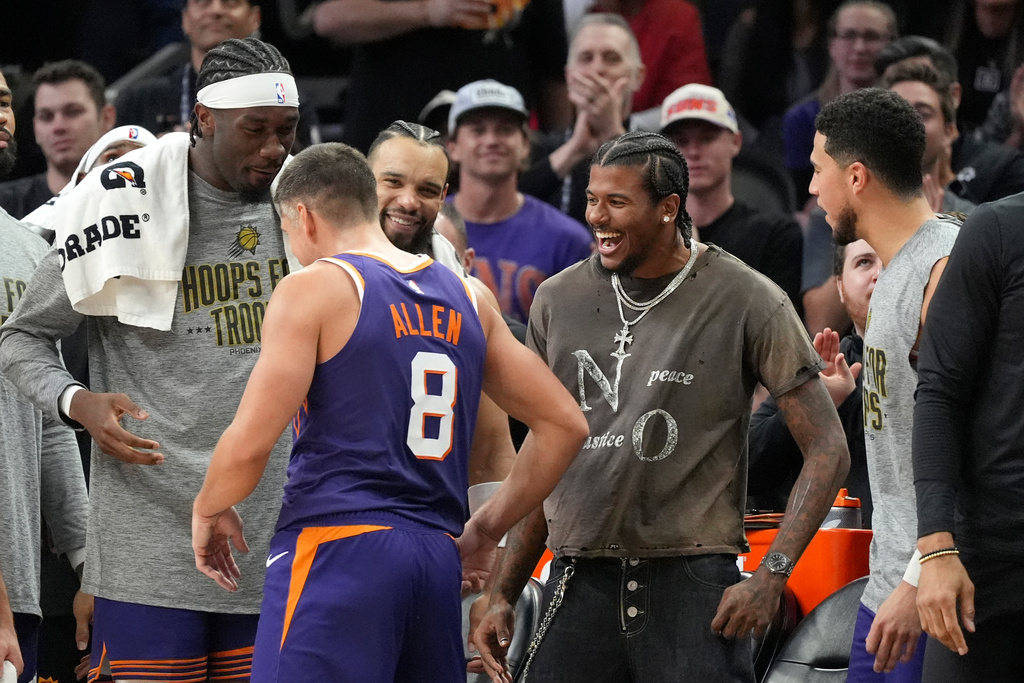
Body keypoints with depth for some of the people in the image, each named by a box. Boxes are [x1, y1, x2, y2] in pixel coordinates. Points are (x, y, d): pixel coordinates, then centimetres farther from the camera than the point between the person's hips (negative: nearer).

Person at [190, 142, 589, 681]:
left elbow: (249, 444, -10)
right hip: (438, 561, 7)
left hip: (336, 552, -6)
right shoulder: (466, 299, 17)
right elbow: (564, 425, 18)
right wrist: (483, 531, 22)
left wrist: (207, 511, 10)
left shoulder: (312, 288, -2)